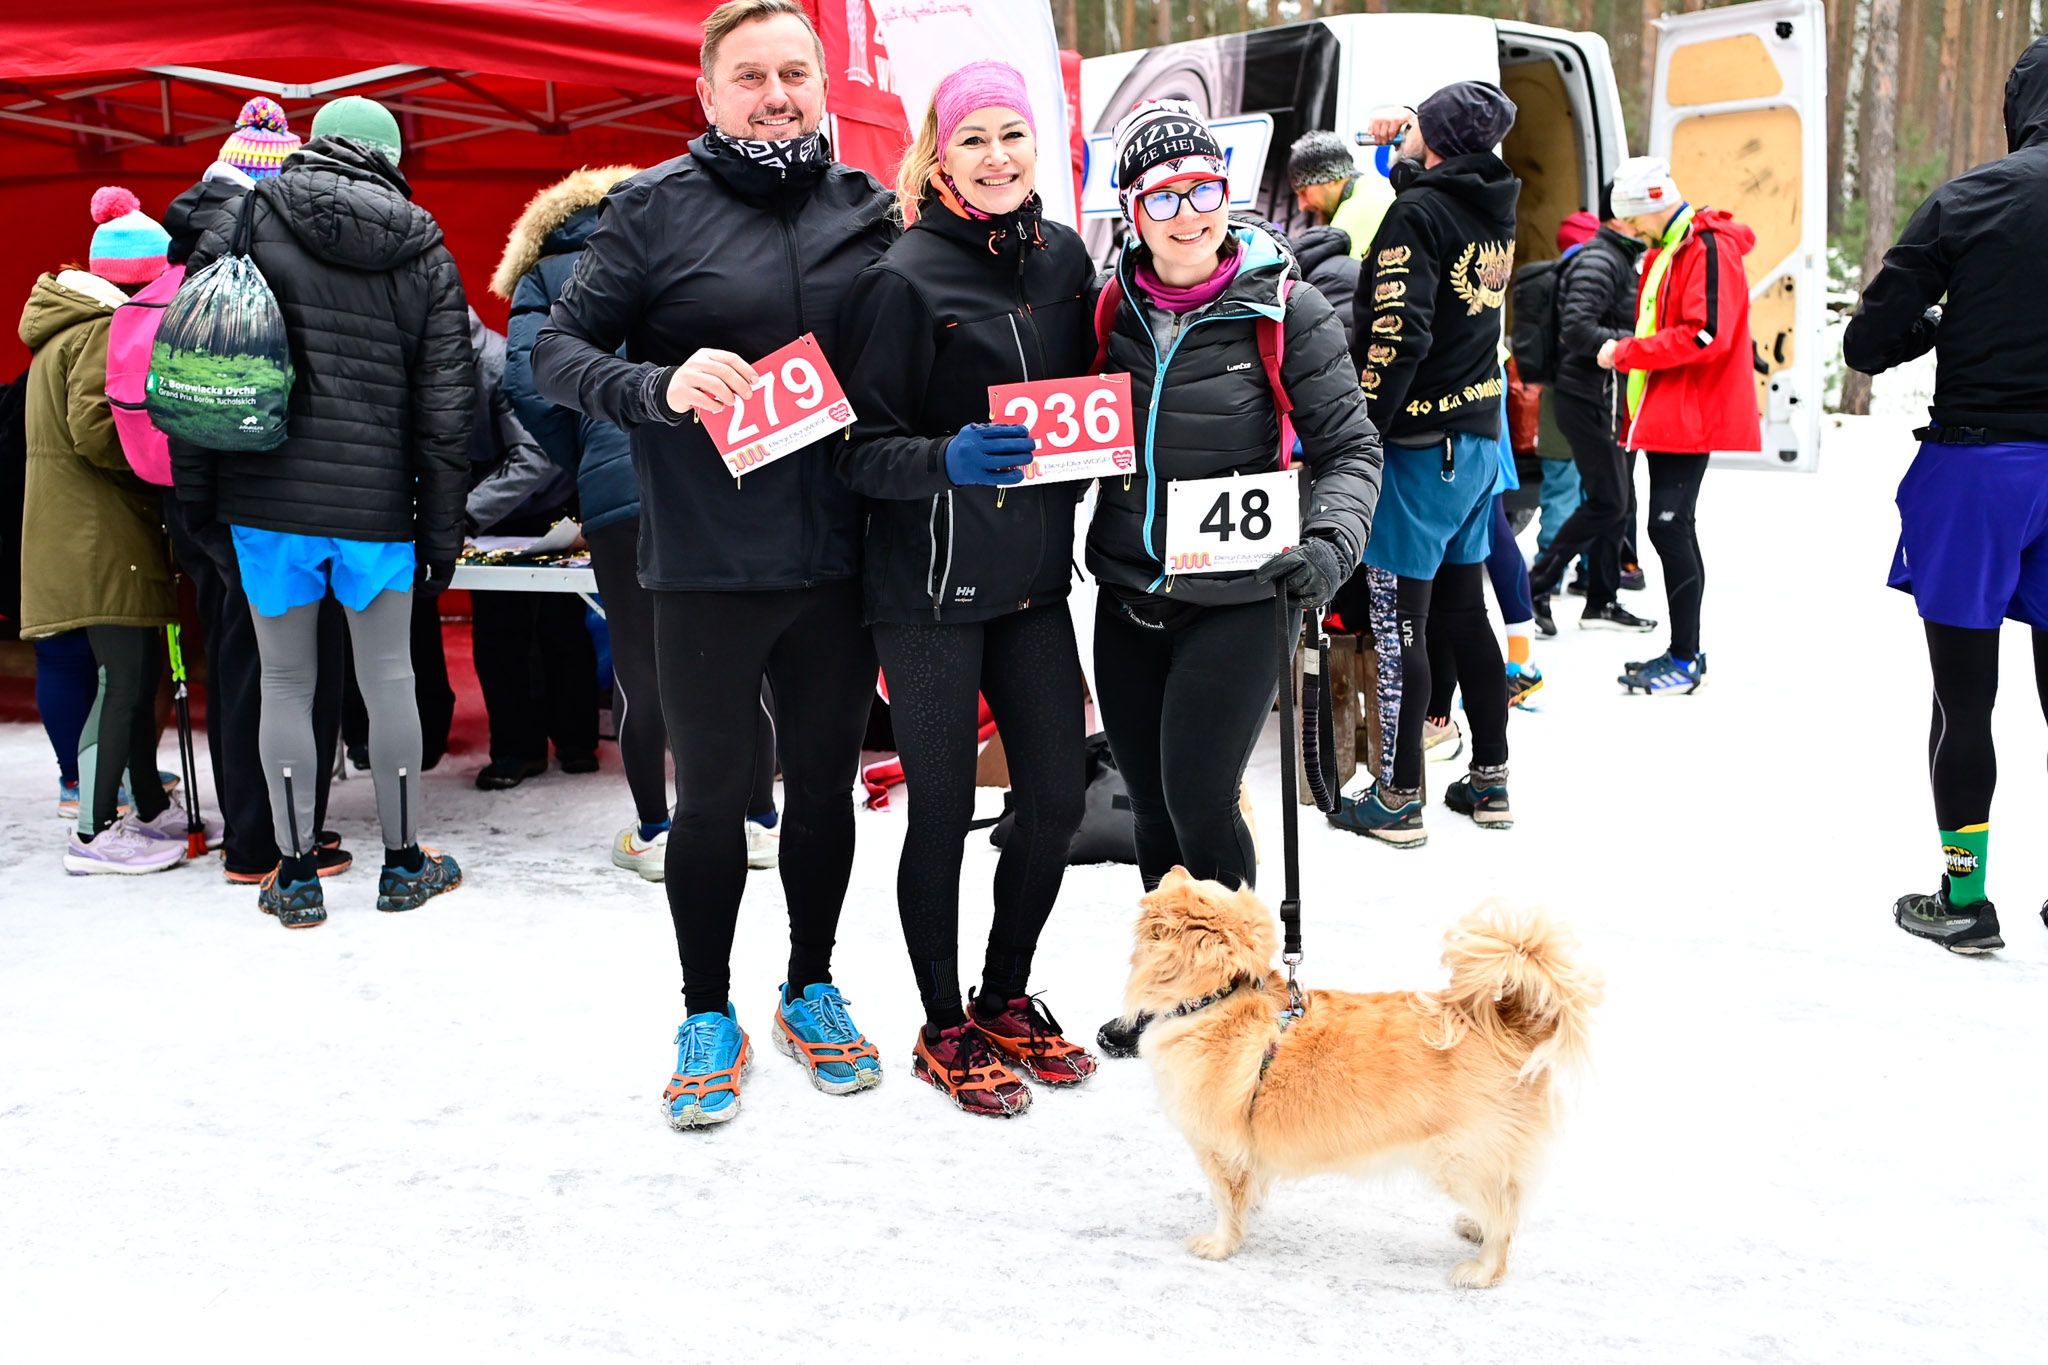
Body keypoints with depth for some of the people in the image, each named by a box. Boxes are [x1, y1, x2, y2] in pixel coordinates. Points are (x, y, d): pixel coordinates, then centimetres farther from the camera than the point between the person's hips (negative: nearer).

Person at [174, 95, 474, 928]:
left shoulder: (245, 218, 3)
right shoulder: (425, 252, 5)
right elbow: (445, 409, 2)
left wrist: (195, 498, 4)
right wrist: (441, 532, 7)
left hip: (268, 499, 0)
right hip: (378, 506, 1)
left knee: (285, 681, 8)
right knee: (389, 681, 11)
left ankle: (295, 875, 15)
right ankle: (403, 865, 22)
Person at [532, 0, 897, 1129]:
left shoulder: (868, 210, 7)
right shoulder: (656, 208, -3)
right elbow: (557, 352, -6)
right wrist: (665, 386, -23)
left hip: (838, 560, 3)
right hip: (707, 565, -3)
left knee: (826, 784, 14)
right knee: (710, 795, 7)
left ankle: (811, 991, 33)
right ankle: (708, 1017, 25)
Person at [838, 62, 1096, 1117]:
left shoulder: (1063, 256, 7)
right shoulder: (905, 277, -11)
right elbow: (861, 448, -13)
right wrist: (947, 459, -29)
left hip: (1035, 579, 6)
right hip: (930, 589, -5)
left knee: (1056, 800, 8)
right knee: (943, 811, 4)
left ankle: (1007, 998, 31)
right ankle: (943, 1029, 24)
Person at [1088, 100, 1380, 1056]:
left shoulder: (1284, 308, -7)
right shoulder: (1112, 308, 5)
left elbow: (1349, 446, -5)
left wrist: (1330, 543, -21)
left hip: (1237, 600, -5)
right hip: (1128, 599, 5)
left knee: (1198, 800, -9)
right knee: (1150, 807, 12)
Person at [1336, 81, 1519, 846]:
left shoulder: (1417, 212, -14)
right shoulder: (1495, 208, 9)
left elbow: (1396, 335, -22)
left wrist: (1354, 433, -18)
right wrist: (1408, 149, 31)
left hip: (1422, 442, -8)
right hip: (1480, 433, 8)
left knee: (1398, 619, -2)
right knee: (1464, 610, 15)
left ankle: (1398, 799, 3)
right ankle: (1489, 782, 21)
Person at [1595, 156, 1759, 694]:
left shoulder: (1709, 248, -13)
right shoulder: (1664, 253, 17)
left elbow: (1705, 335, -23)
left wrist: (1626, 352, -16)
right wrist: (1638, 413, 13)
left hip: (1691, 418, -10)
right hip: (1665, 416, 10)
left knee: (1669, 527, -10)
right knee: (1673, 529, 12)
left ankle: (1686, 660, -3)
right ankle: (1681, 653, 20)